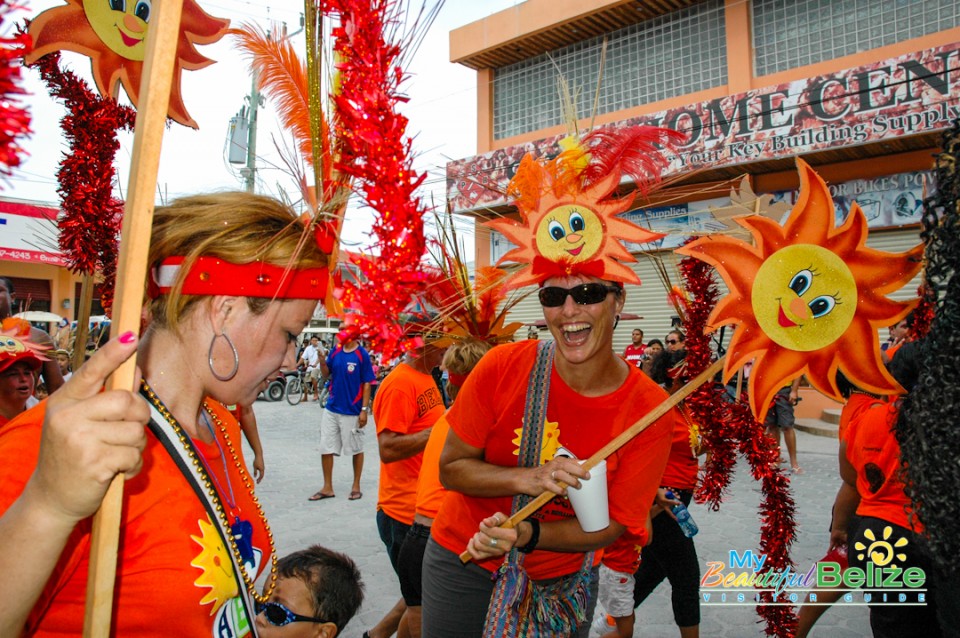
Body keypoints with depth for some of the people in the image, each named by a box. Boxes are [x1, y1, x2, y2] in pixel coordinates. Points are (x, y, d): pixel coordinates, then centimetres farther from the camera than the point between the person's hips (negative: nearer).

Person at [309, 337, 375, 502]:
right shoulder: (335, 351, 3)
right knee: (325, 448, 7)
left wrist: (364, 410, -13)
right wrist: (322, 361, -11)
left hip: (352, 412, -5)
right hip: (331, 409, 5)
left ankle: (356, 486, 24)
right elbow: (326, 375, 10)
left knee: (356, 449, 10)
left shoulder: (362, 355, -11)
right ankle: (327, 487, 20)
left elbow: (367, 384, -9)